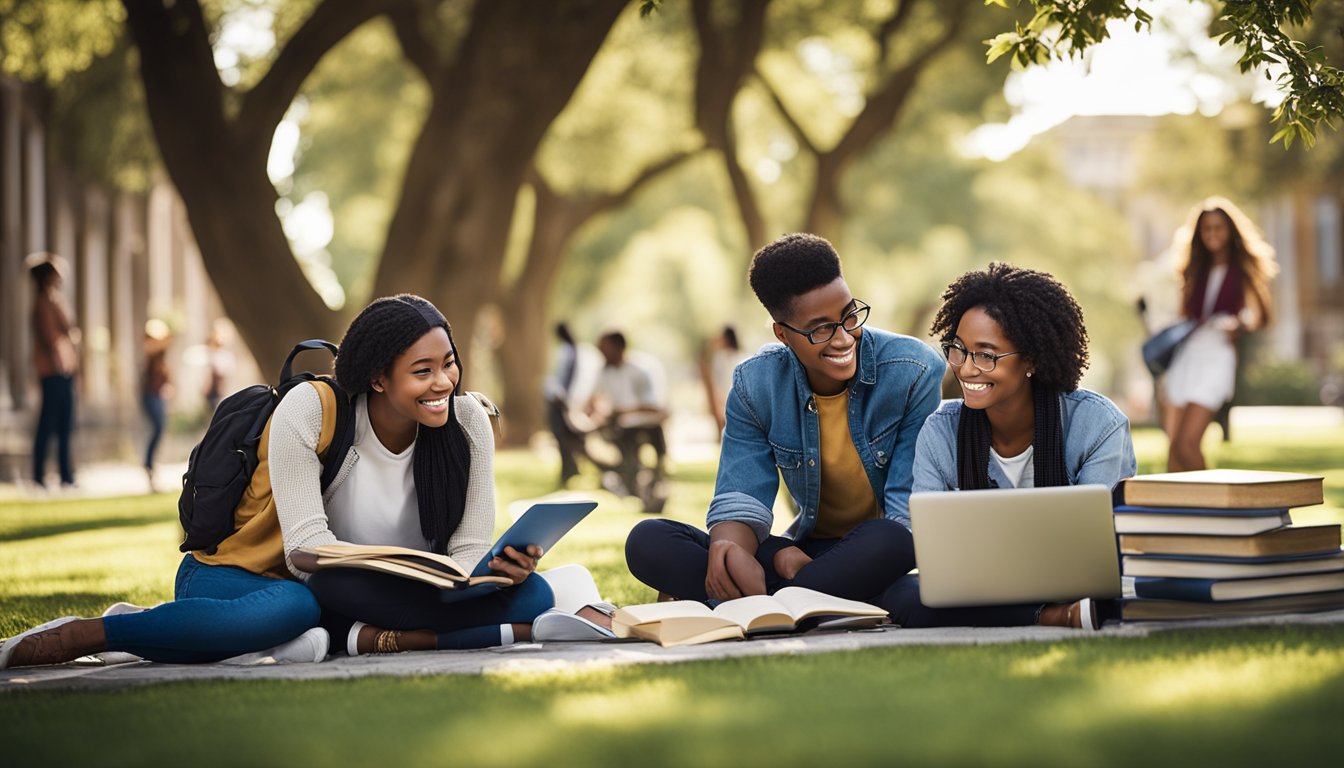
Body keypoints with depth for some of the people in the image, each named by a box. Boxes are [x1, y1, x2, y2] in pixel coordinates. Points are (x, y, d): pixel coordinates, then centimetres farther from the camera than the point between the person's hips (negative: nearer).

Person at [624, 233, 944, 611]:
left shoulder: (916, 373, -14)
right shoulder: (755, 385, -3)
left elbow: (913, 512, -17)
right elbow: (740, 498, -6)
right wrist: (731, 549, -34)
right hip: (809, 549, 4)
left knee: (885, 540, -42)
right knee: (647, 542, -15)